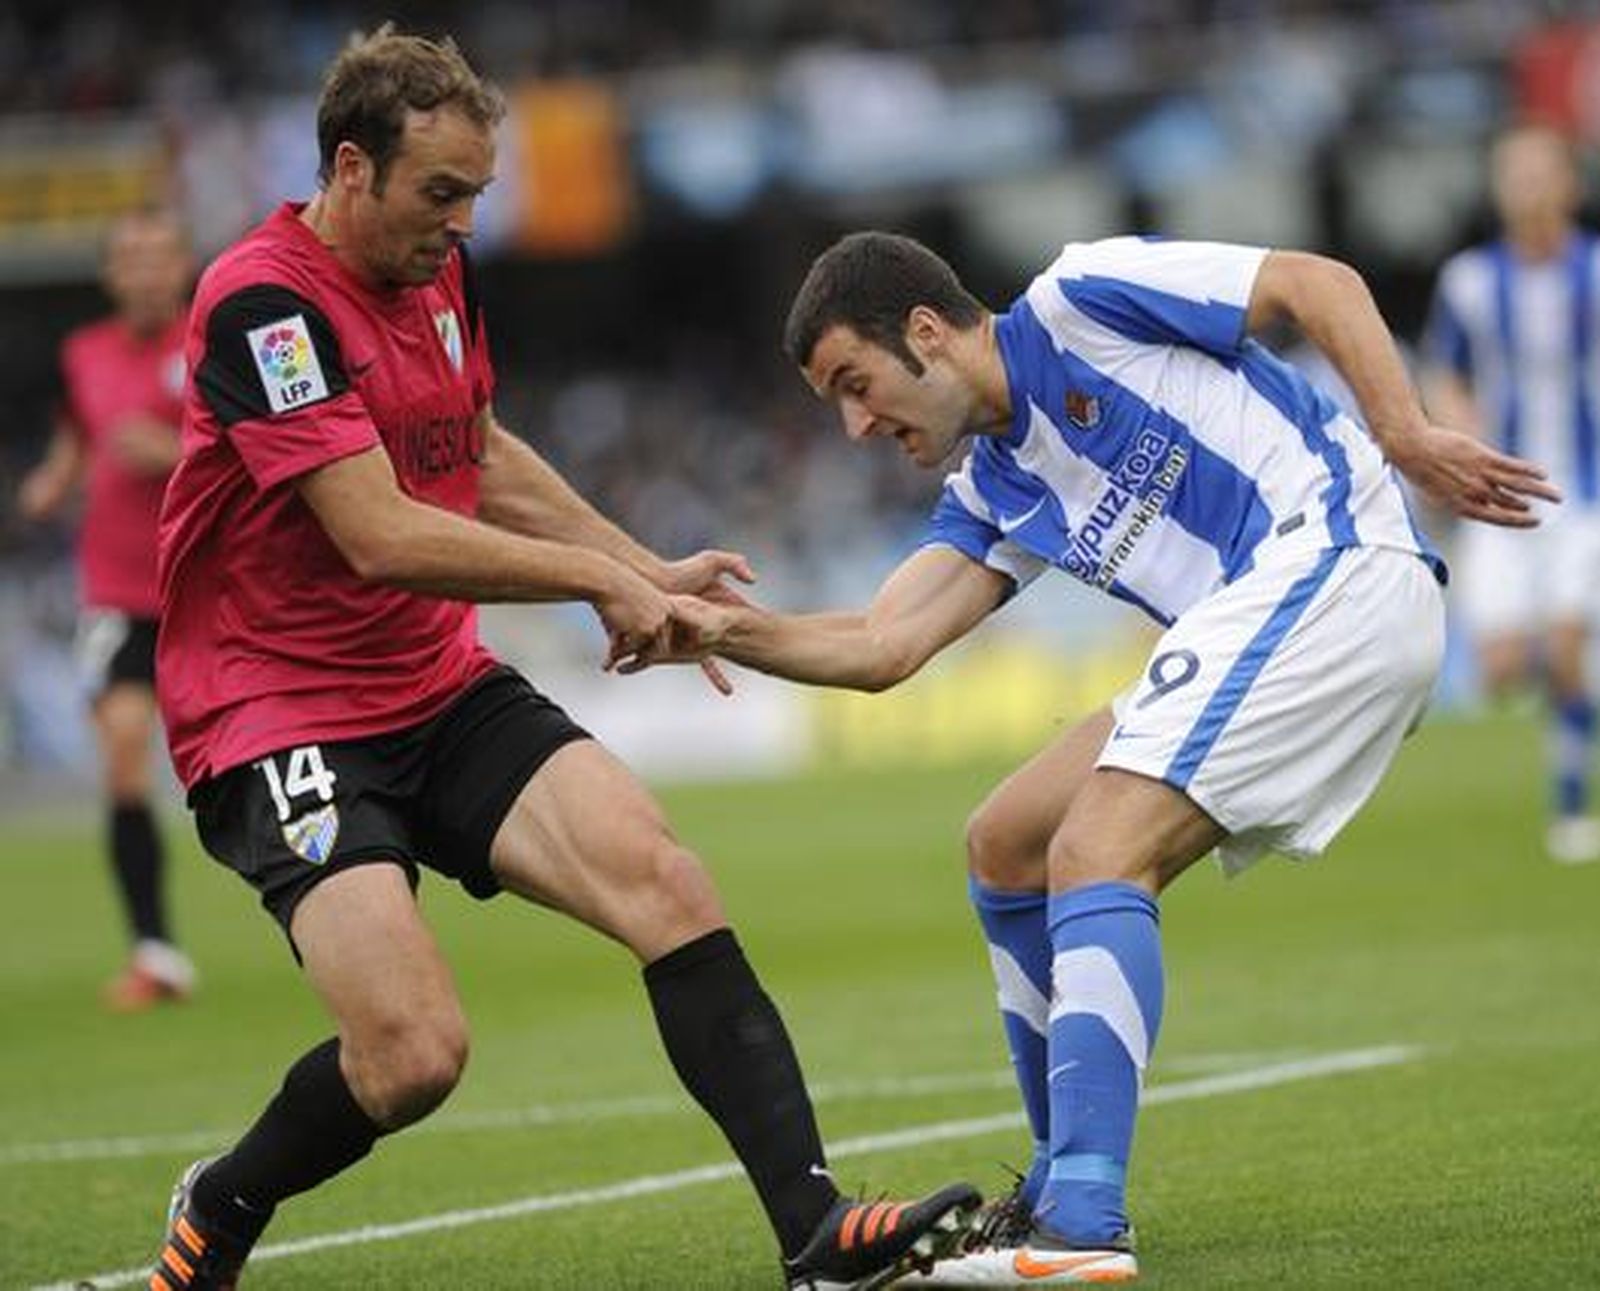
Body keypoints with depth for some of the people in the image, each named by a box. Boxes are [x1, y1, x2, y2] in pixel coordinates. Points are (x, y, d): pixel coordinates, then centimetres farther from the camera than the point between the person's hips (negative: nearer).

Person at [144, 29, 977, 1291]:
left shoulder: (439, 271, 8)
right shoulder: (261, 302, -19)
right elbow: (381, 536, -25)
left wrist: (645, 573, 19)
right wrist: (601, 577, -16)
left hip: (446, 692, 7)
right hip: (279, 718, -7)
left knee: (662, 880, -16)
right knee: (415, 1052, -22)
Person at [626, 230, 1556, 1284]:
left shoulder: (1074, 304, -1)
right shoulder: (994, 496, 21)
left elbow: (1320, 283, -3)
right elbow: (883, 647, 10)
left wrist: (1409, 438, -14)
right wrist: (732, 631, -7)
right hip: (1253, 624, 10)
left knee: (1093, 855, -20)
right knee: (1006, 850, 13)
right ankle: (1066, 1191, 18)